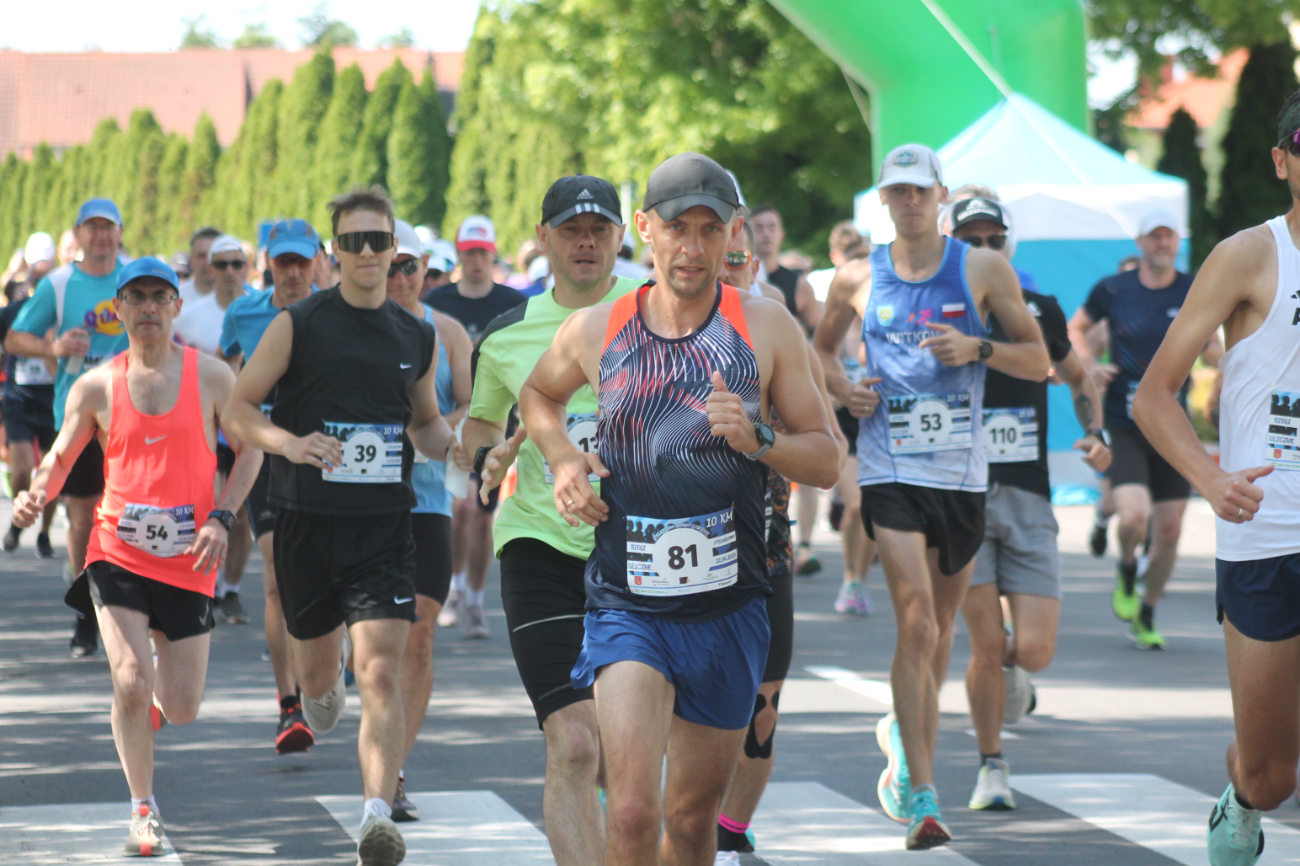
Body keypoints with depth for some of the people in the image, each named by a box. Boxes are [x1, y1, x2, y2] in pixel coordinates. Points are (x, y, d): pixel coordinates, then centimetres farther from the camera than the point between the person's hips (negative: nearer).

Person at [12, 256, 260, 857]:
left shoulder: (211, 377, 0)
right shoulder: (96, 387, 1)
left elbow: (248, 451, 6)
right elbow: (62, 455, 11)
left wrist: (222, 519, -7)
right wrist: (38, 493, -11)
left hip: (189, 560, 1)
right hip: (118, 553, -1)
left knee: (181, 710, 3)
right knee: (131, 683, -17)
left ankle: (154, 702, 43)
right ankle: (143, 813, 1)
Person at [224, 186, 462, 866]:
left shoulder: (418, 338, 8)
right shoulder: (297, 325, -2)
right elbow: (238, 410, -1)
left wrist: (452, 443, -1)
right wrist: (290, 443, -20)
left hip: (385, 529, 0)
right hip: (307, 523, 0)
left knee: (380, 671, -16)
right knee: (317, 667, 16)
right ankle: (318, 694, 55)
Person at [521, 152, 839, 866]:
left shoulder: (765, 328, -1)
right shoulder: (592, 332, 1)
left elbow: (826, 462, 3)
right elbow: (538, 394, 23)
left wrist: (758, 439, -17)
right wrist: (562, 459, 4)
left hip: (729, 610, 1)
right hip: (627, 604, -1)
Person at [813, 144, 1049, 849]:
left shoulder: (983, 270, 1)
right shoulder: (856, 279, 4)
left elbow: (1038, 360, 4)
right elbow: (821, 350, 20)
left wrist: (978, 348, -14)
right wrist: (843, 388, -1)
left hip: (961, 472, 2)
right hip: (890, 469, -2)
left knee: (939, 631, 13)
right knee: (917, 623, -16)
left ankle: (903, 739, 42)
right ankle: (921, 796, -15)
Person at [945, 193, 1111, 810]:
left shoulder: (1040, 310, 8)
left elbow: (1078, 378, 24)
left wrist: (1096, 434, 8)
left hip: (1029, 498, 2)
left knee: (1035, 651, -7)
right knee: (987, 647, -6)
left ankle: (1011, 666, 31)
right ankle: (991, 766, 15)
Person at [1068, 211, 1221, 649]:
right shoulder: (1113, 289, -2)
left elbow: (1211, 351, 11)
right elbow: (1076, 328, 14)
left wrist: (1212, 349, -13)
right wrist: (1089, 366, -4)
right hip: (1124, 427, -2)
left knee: (1170, 531, 3)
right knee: (1134, 516, -22)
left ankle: (1146, 617, 25)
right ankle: (1126, 575, 13)